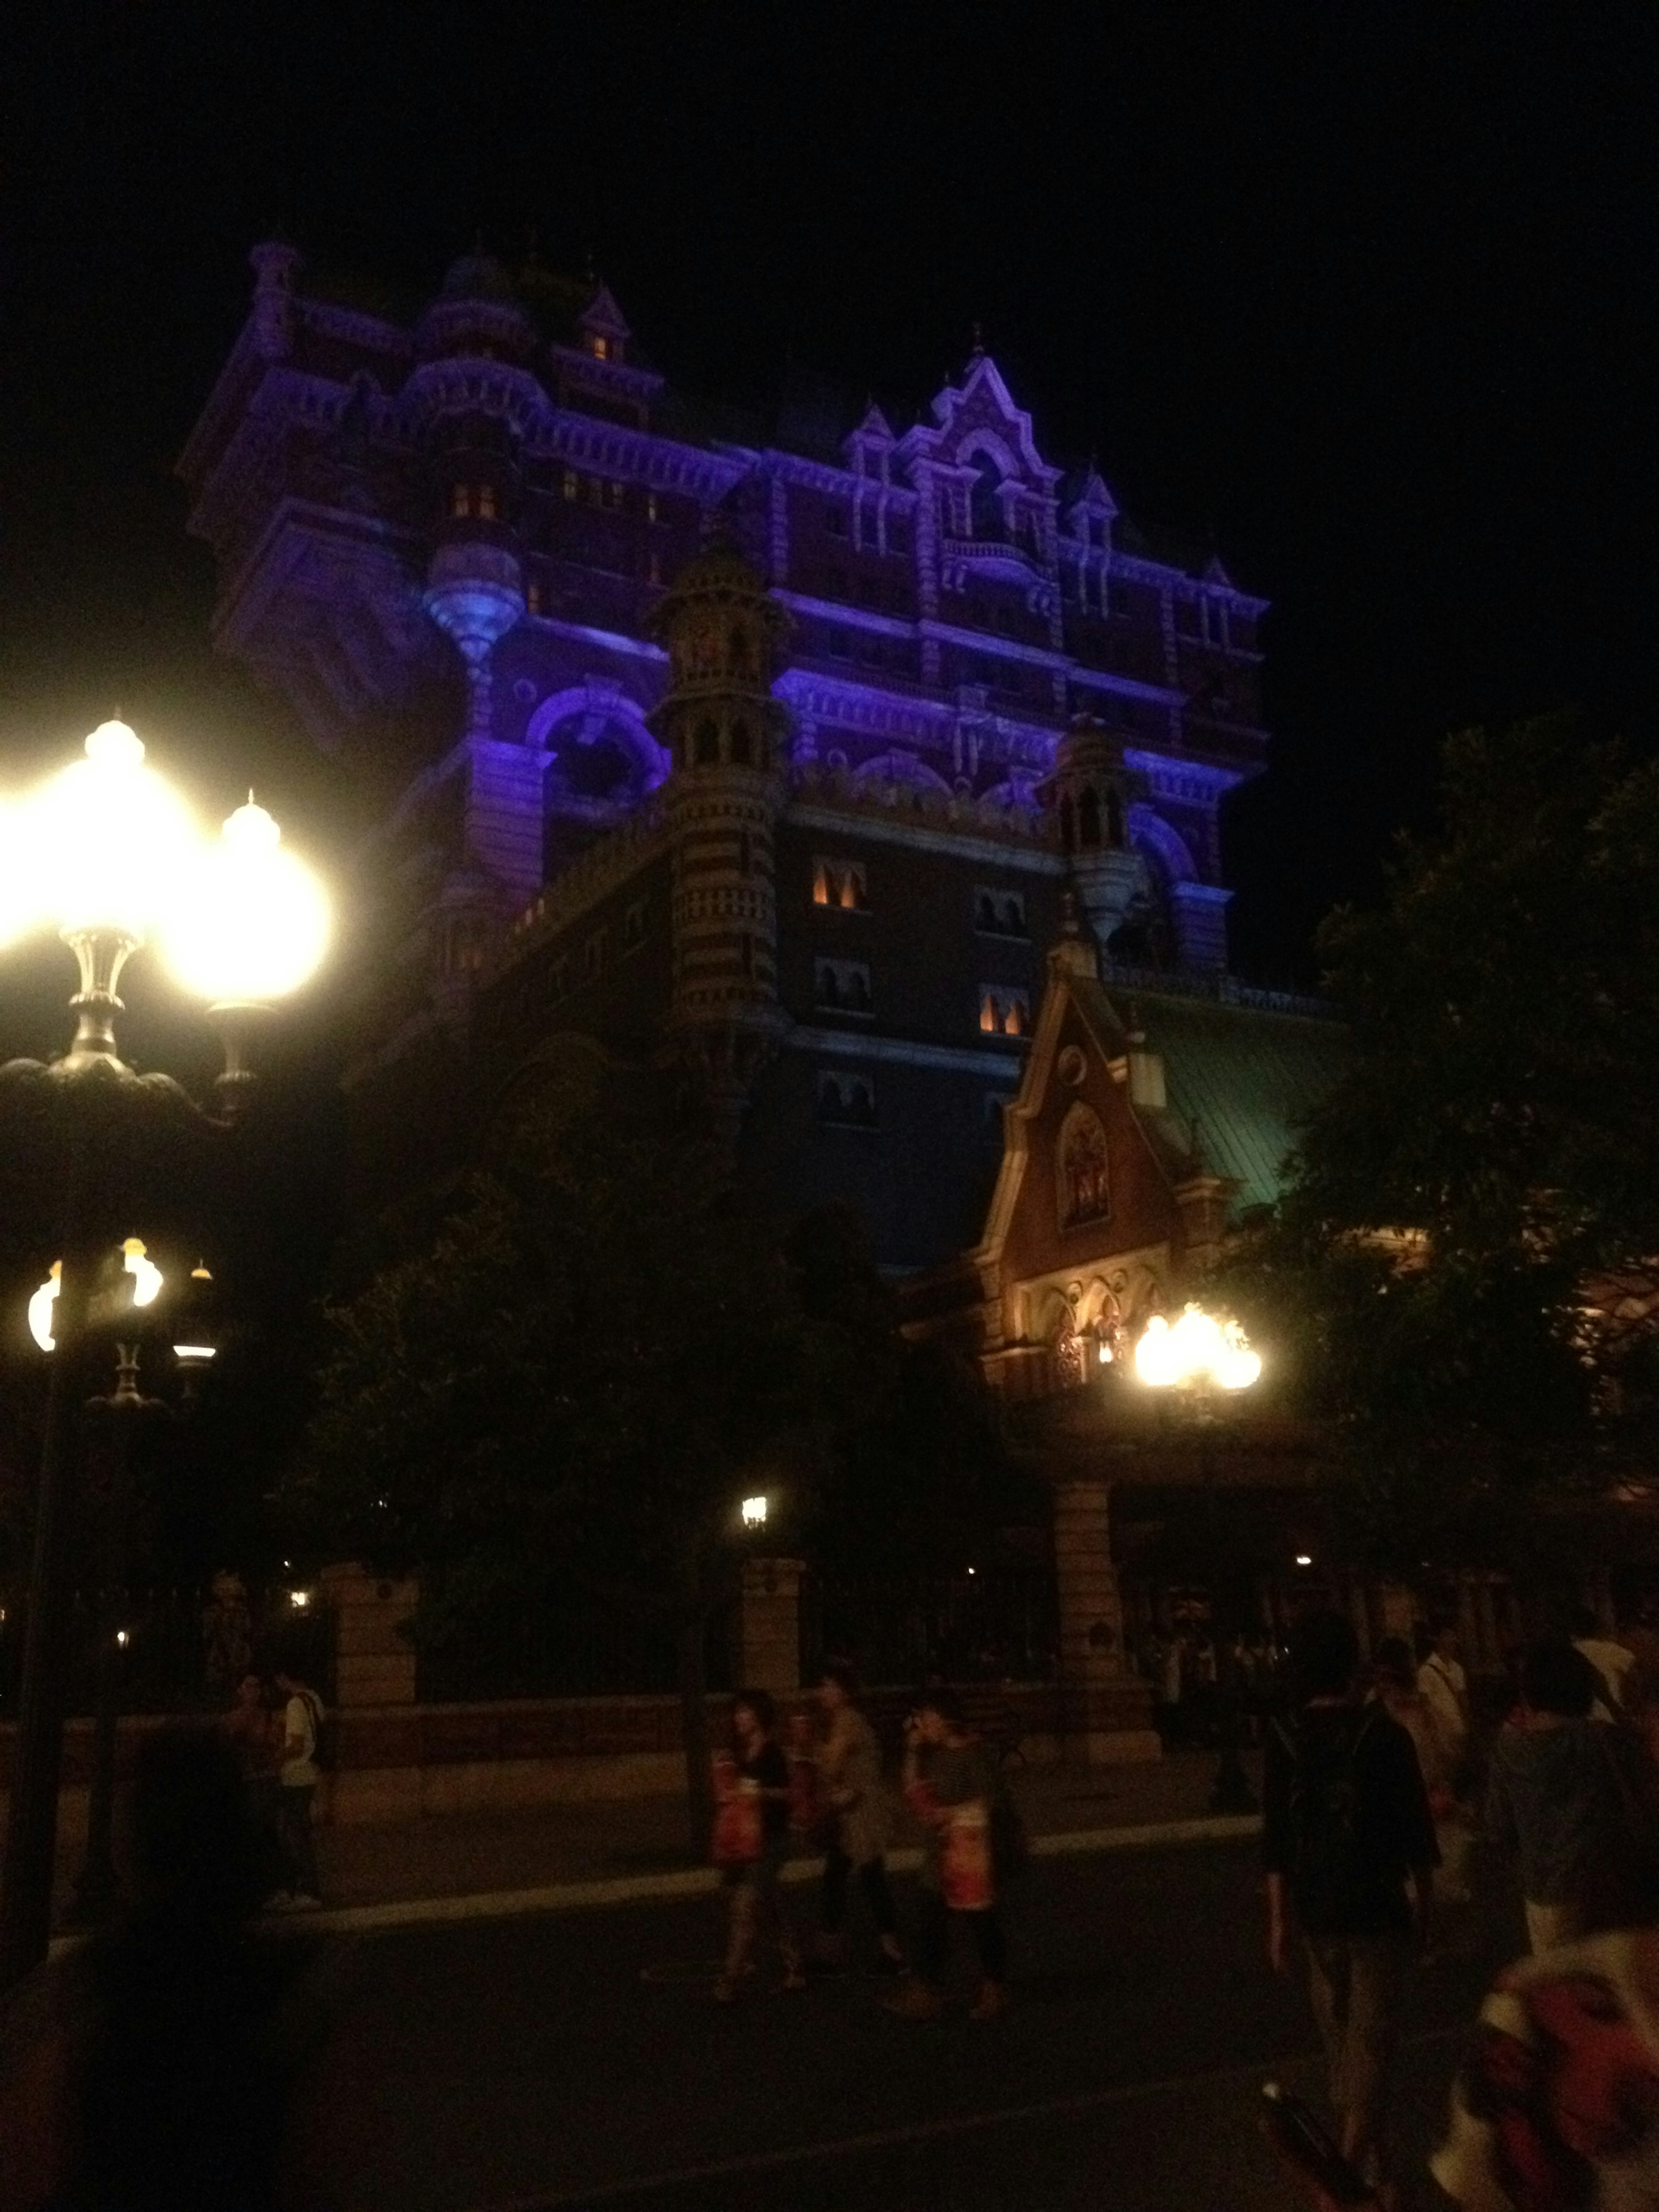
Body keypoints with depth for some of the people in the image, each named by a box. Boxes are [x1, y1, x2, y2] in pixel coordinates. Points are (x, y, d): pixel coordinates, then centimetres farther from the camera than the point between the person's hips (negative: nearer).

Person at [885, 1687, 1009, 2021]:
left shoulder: (971, 1753, -14)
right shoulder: (936, 1755, 10)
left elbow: (989, 1797, -18)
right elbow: (913, 1791, 9)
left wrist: (950, 1814, -19)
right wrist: (912, 1750, 2)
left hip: (969, 1848, -8)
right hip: (941, 1852, 8)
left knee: (980, 1920, 3)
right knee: (930, 1921, 9)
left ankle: (994, 1990, 18)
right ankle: (924, 1993, 16)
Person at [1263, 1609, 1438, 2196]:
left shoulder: (1282, 1739, -5)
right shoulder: (1383, 1733, -12)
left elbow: (1276, 1839, -4)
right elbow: (1414, 1826, -7)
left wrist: (1278, 1919, 3)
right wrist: (1422, 1898, 8)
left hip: (1316, 1908, 3)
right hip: (1377, 1906, -3)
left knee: (1339, 2035, 20)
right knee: (1371, 2036, 2)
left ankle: (1362, 2149, 35)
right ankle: (1352, 2163, -8)